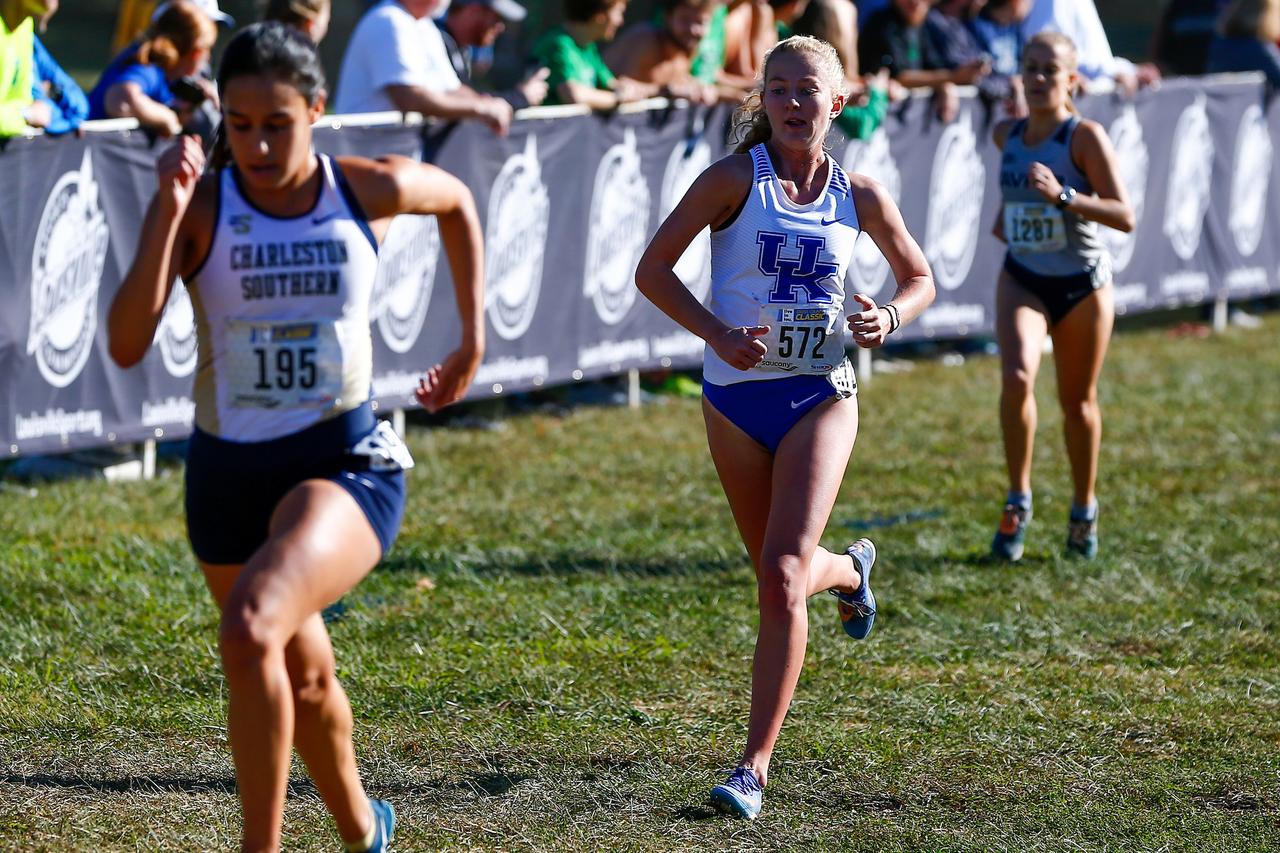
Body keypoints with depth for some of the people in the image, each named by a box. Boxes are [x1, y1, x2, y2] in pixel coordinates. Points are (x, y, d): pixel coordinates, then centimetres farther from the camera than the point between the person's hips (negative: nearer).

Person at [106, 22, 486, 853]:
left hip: (346, 461, -3)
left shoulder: (372, 190, -6)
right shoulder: (199, 204, -9)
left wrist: (473, 341, 18)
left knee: (252, 631, -31)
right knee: (302, 678, 21)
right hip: (228, 470, 3)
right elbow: (127, 344, -20)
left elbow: (457, 201, 18)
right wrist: (169, 211, -26)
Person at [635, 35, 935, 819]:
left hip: (820, 398, -1)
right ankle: (849, 571, 54)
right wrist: (717, 333, -21)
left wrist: (887, 319, -8)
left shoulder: (860, 196, 0)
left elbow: (919, 278, 14)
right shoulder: (736, 180, -7)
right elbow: (653, 269, -7)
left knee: (783, 575, -16)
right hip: (737, 395, 1)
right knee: (778, 574, 15)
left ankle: (756, 766, -12)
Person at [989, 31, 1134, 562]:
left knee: (1077, 400, 11)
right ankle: (1018, 500, -10)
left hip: (1083, 285, -2)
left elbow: (1125, 216, -23)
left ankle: (1084, 511, 34)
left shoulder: (1085, 136, -16)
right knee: (1016, 377, -24)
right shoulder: (1007, 136, -1)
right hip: (1023, 280, 2)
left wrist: (1062, 195, -34)